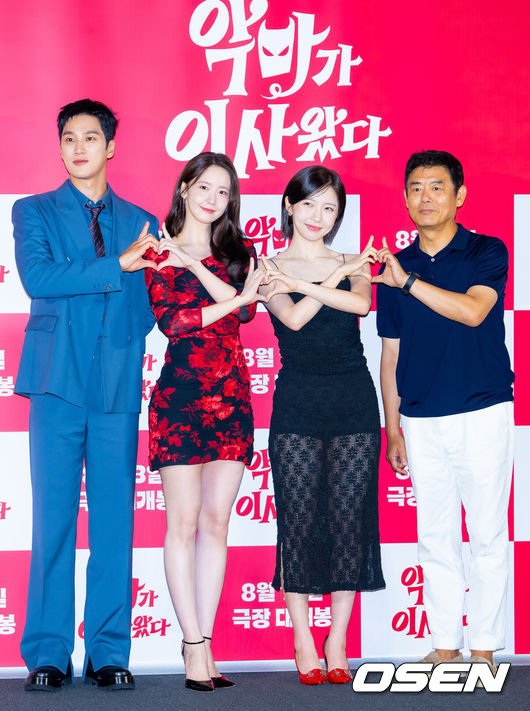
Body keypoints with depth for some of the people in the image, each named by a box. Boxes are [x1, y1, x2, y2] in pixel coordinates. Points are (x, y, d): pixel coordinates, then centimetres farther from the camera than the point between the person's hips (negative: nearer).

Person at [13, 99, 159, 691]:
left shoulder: (140, 222, 16)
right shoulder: (34, 212, 10)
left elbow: (146, 309, 14)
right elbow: (37, 277, -8)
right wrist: (117, 266, -10)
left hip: (118, 386, 2)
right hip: (59, 382, -2)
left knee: (115, 520, 0)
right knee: (53, 519, -3)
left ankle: (109, 654, 7)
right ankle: (47, 656, 4)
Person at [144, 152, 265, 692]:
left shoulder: (239, 251, 16)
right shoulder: (158, 253, 6)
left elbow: (245, 311, -2)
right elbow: (170, 321, -8)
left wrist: (195, 265, -5)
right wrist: (236, 298, -9)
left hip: (231, 397, 4)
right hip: (180, 393, -3)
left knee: (216, 520, 2)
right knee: (184, 521, -6)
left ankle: (204, 643, 5)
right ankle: (194, 646, -3)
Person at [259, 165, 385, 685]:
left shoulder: (353, 263, 12)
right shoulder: (268, 267, 7)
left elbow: (362, 303, -10)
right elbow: (293, 317, -11)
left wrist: (303, 284, -13)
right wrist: (334, 277, -6)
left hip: (353, 402, 2)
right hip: (296, 403, -2)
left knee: (349, 518, 0)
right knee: (298, 520, -2)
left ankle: (337, 645, 9)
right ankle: (303, 646, 7)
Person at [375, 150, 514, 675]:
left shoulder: (487, 253, 0)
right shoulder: (393, 268, 10)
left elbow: (473, 310, -20)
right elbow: (391, 355, 13)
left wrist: (407, 281, -22)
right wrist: (392, 427, 9)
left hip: (482, 414, -3)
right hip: (421, 421, 3)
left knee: (487, 535, 0)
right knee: (434, 538, 7)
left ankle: (484, 647, 8)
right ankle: (444, 645, 15)